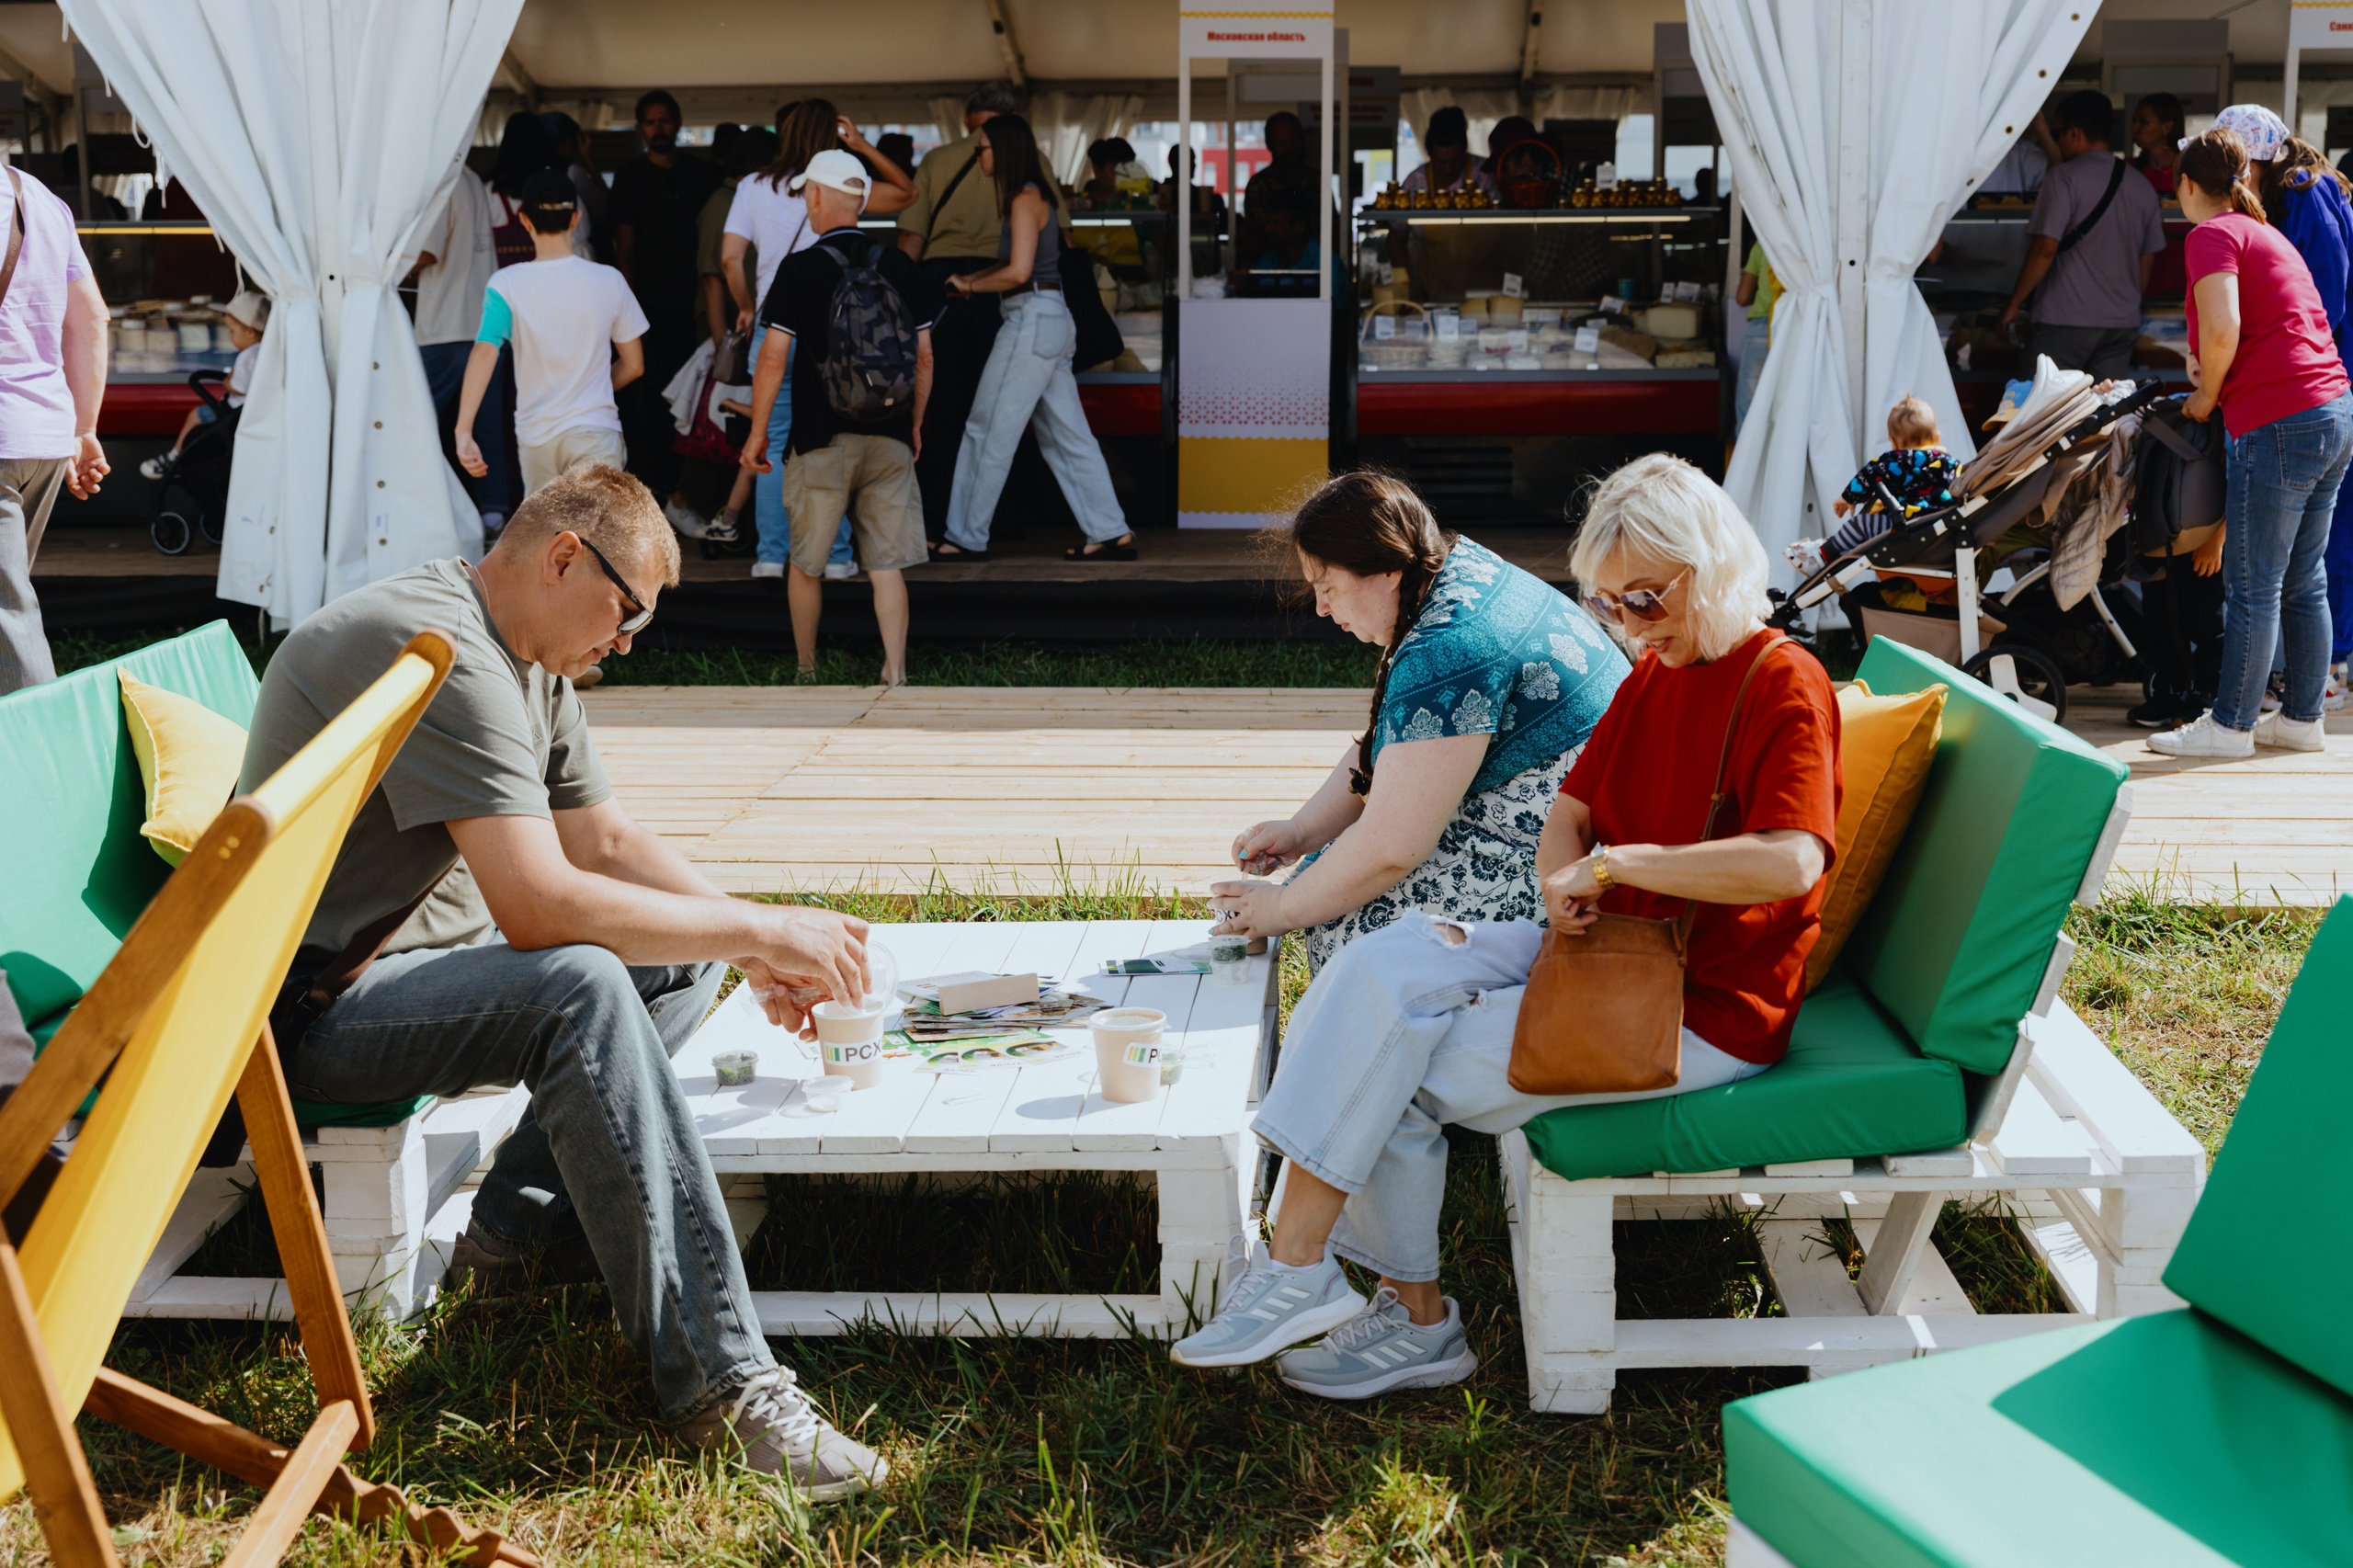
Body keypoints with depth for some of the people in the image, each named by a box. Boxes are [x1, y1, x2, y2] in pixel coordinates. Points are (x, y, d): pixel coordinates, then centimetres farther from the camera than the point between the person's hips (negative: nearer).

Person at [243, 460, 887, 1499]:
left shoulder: (528, 664, 10)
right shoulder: (441, 652, -24)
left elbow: (609, 843, 13)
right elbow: (539, 906, -32)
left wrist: (760, 951, -2)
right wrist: (759, 928, -24)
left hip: (416, 953, 11)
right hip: (313, 1006, -11)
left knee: (689, 958, 8)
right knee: (579, 988, -34)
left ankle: (521, 1226, -2)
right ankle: (716, 1380, -34)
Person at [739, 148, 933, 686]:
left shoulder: (800, 268, -7)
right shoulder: (900, 265, 4)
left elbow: (774, 358, -8)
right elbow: (924, 356, 7)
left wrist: (757, 432, 1)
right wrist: (914, 423, 20)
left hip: (822, 439, -3)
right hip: (890, 439, 3)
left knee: (805, 562, 13)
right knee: (887, 565, 3)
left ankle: (806, 671, 23)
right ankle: (895, 676, -2)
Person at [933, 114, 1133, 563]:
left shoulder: (1026, 199, -11)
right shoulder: (1034, 196, 17)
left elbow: (1018, 271, -19)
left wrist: (971, 285, -6)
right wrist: (973, 279, 9)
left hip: (1032, 320, -10)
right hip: (1051, 321, 10)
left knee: (988, 433, -3)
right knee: (1067, 436, 9)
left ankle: (967, 538, 3)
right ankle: (1111, 533, 8)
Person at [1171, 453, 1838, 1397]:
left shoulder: (1783, 684, -14)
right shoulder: (1655, 673, 13)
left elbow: (1790, 862, -29)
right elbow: (1568, 815, 16)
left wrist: (1616, 862, -21)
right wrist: (1565, 878, -8)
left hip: (1704, 1014, -9)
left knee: (1395, 1076, -16)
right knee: (1378, 973, -12)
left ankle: (1416, 1320, -1)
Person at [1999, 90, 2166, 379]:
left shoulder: (2064, 177, -8)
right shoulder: (2141, 186, 12)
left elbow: (2045, 249, -15)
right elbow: (2148, 259, 18)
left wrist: (2014, 303, -6)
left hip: (2067, 322, -6)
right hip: (2124, 323, 6)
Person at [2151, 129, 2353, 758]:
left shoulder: (2212, 234, -6)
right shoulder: (2267, 233, 22)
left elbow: (2222, 332, -19)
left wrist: (2207, 398, -5)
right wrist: (2209, 376, 26)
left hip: (2280, 422, -9)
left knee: (2253, 584, -3)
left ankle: (2231, 725, 3)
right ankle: (2301, 717, 21)